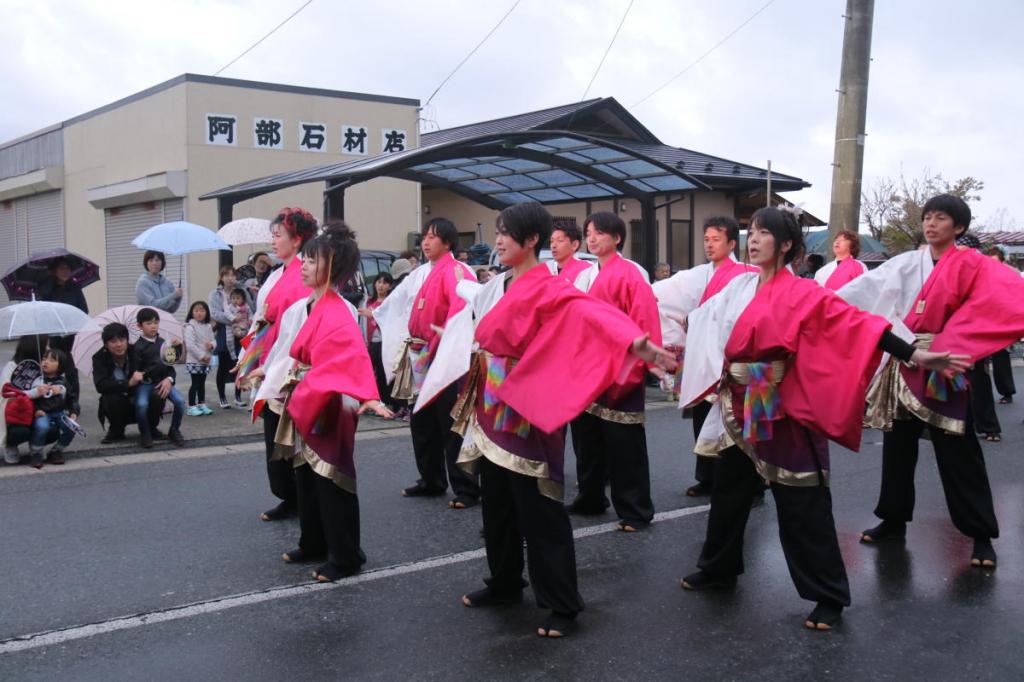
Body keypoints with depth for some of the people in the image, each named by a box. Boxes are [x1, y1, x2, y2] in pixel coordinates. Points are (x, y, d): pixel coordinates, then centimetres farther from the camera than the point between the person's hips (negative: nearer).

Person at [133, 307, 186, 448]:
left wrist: (169, 379, -10)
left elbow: (171, 364, 7)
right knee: (141, 404, -31)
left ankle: (174, 431, 7)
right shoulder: (138, 347, -4)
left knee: (180, 401, -20)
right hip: (145, 383, -3)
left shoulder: (163, 343, 8)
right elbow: (137, 370, -9)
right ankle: (145, 434, -3)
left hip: (163, 381, 3)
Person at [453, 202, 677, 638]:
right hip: (492, 412, 8)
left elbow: (591, 312, -34)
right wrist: (450, 338, 40)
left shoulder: (548, 290, -16)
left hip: (526, 414, -8)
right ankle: (505, 584, 35)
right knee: (497, 504, 18)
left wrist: (634, 340, -50)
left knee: (539, 513, -2)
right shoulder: (497, 287, 9)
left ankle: (562, 606, 9)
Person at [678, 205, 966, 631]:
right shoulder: (739, 286, 6)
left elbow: (855, 323, -19)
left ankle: (829, 597, 10)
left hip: (783, 415, -6)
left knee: (802, 508, -2)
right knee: (728, 491, 18)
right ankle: (718, 568, 37)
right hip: (739, 411, 6)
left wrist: (913, 355, -27)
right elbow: (705, 325, 21)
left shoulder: (803, 294, -12)